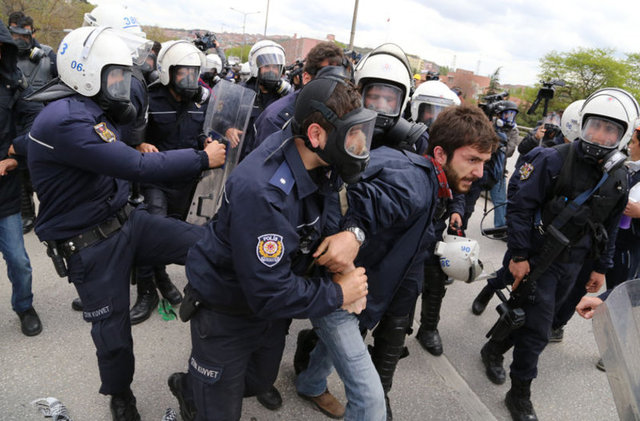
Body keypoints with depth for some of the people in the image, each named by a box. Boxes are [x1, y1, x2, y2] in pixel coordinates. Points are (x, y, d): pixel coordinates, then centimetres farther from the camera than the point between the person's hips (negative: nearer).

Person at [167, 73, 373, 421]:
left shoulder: (319, 165, -13)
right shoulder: (262, 191, -38)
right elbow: (270, 293, -34)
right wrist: (337, 293, -22)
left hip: (272, 306, 8)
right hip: (228, 312, -7)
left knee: (261, 382, 28)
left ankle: (193, 385, 55)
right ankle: (187, 388, 47)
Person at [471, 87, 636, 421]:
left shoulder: (618, 179, 4)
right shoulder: (553, 160, -16)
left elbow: (609, 227, 15)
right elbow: (520, 207, -17)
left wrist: (601, 267, 16)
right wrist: (519, 255, -18)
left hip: (571, 265, 6)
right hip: (536, 257, -6)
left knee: (534, 319, 16)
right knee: (536, 329, 0)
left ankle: (494, 350, 41)